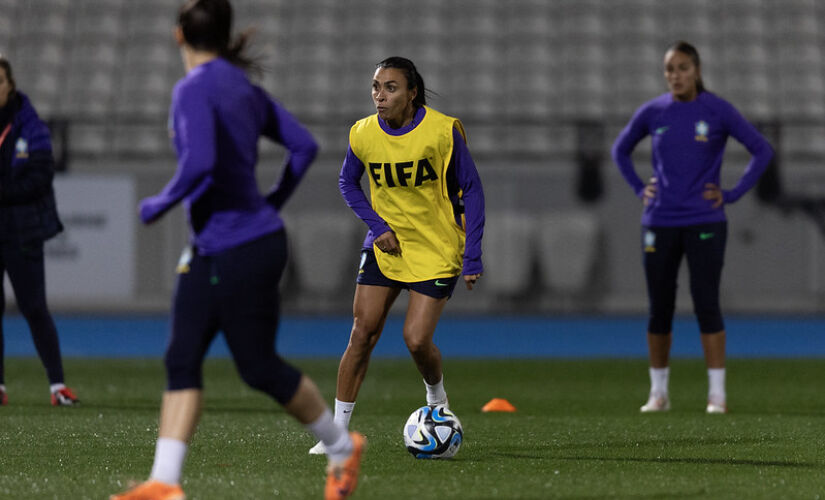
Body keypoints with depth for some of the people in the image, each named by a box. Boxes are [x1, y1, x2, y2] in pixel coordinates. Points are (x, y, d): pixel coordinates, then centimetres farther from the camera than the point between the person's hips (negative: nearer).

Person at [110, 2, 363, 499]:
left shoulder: (194, 89, -17)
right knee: (182, 360, 3)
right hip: (211, 249, 9)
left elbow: (199, 165, -29)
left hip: (240, 250, -9)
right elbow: (304, 145, 13)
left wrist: (158, 205, -13)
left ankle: (343, 447, 21)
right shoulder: (243, 86, 10)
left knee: (260, 367, 4)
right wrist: (274, 202, 21)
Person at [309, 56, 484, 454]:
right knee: (362, 334, -6)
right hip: (385, 247, 3)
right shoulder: (363, 134, -6)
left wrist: (472, 257, -12)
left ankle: (437, 398, 22)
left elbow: (471, 190, -8)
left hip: (437, 250, -3)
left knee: (417, 340, -12)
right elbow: (348, 183, 12)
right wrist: (377, 226, -5)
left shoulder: (443, 131, -15)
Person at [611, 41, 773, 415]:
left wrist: (733, 194, -5)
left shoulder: (718, 111, -4)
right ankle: (658, 392, 15)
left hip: (704, 223, -3)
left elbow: (761, 150, 0)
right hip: (660, 224, 3)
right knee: (659, 310, 6)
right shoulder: (651, 112, 3)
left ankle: (717, 393, -5)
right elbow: (621, 150, 20)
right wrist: (639, 189, 7)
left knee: (707, 305, -9)